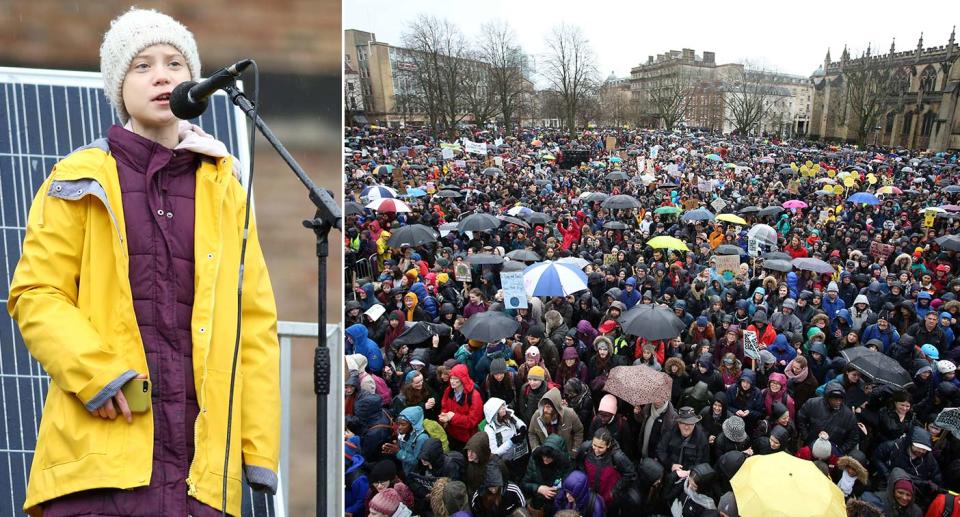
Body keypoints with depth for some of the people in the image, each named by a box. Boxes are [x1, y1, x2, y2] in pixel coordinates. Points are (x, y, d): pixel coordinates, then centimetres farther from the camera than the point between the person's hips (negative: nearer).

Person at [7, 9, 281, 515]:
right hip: (102, 446, -1)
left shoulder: (222, 187, 11)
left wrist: (259, 443, 3)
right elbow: (36, 294, 3)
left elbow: (253, 319, 8)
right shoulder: (80, 180, 7)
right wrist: (95, 374, -14)